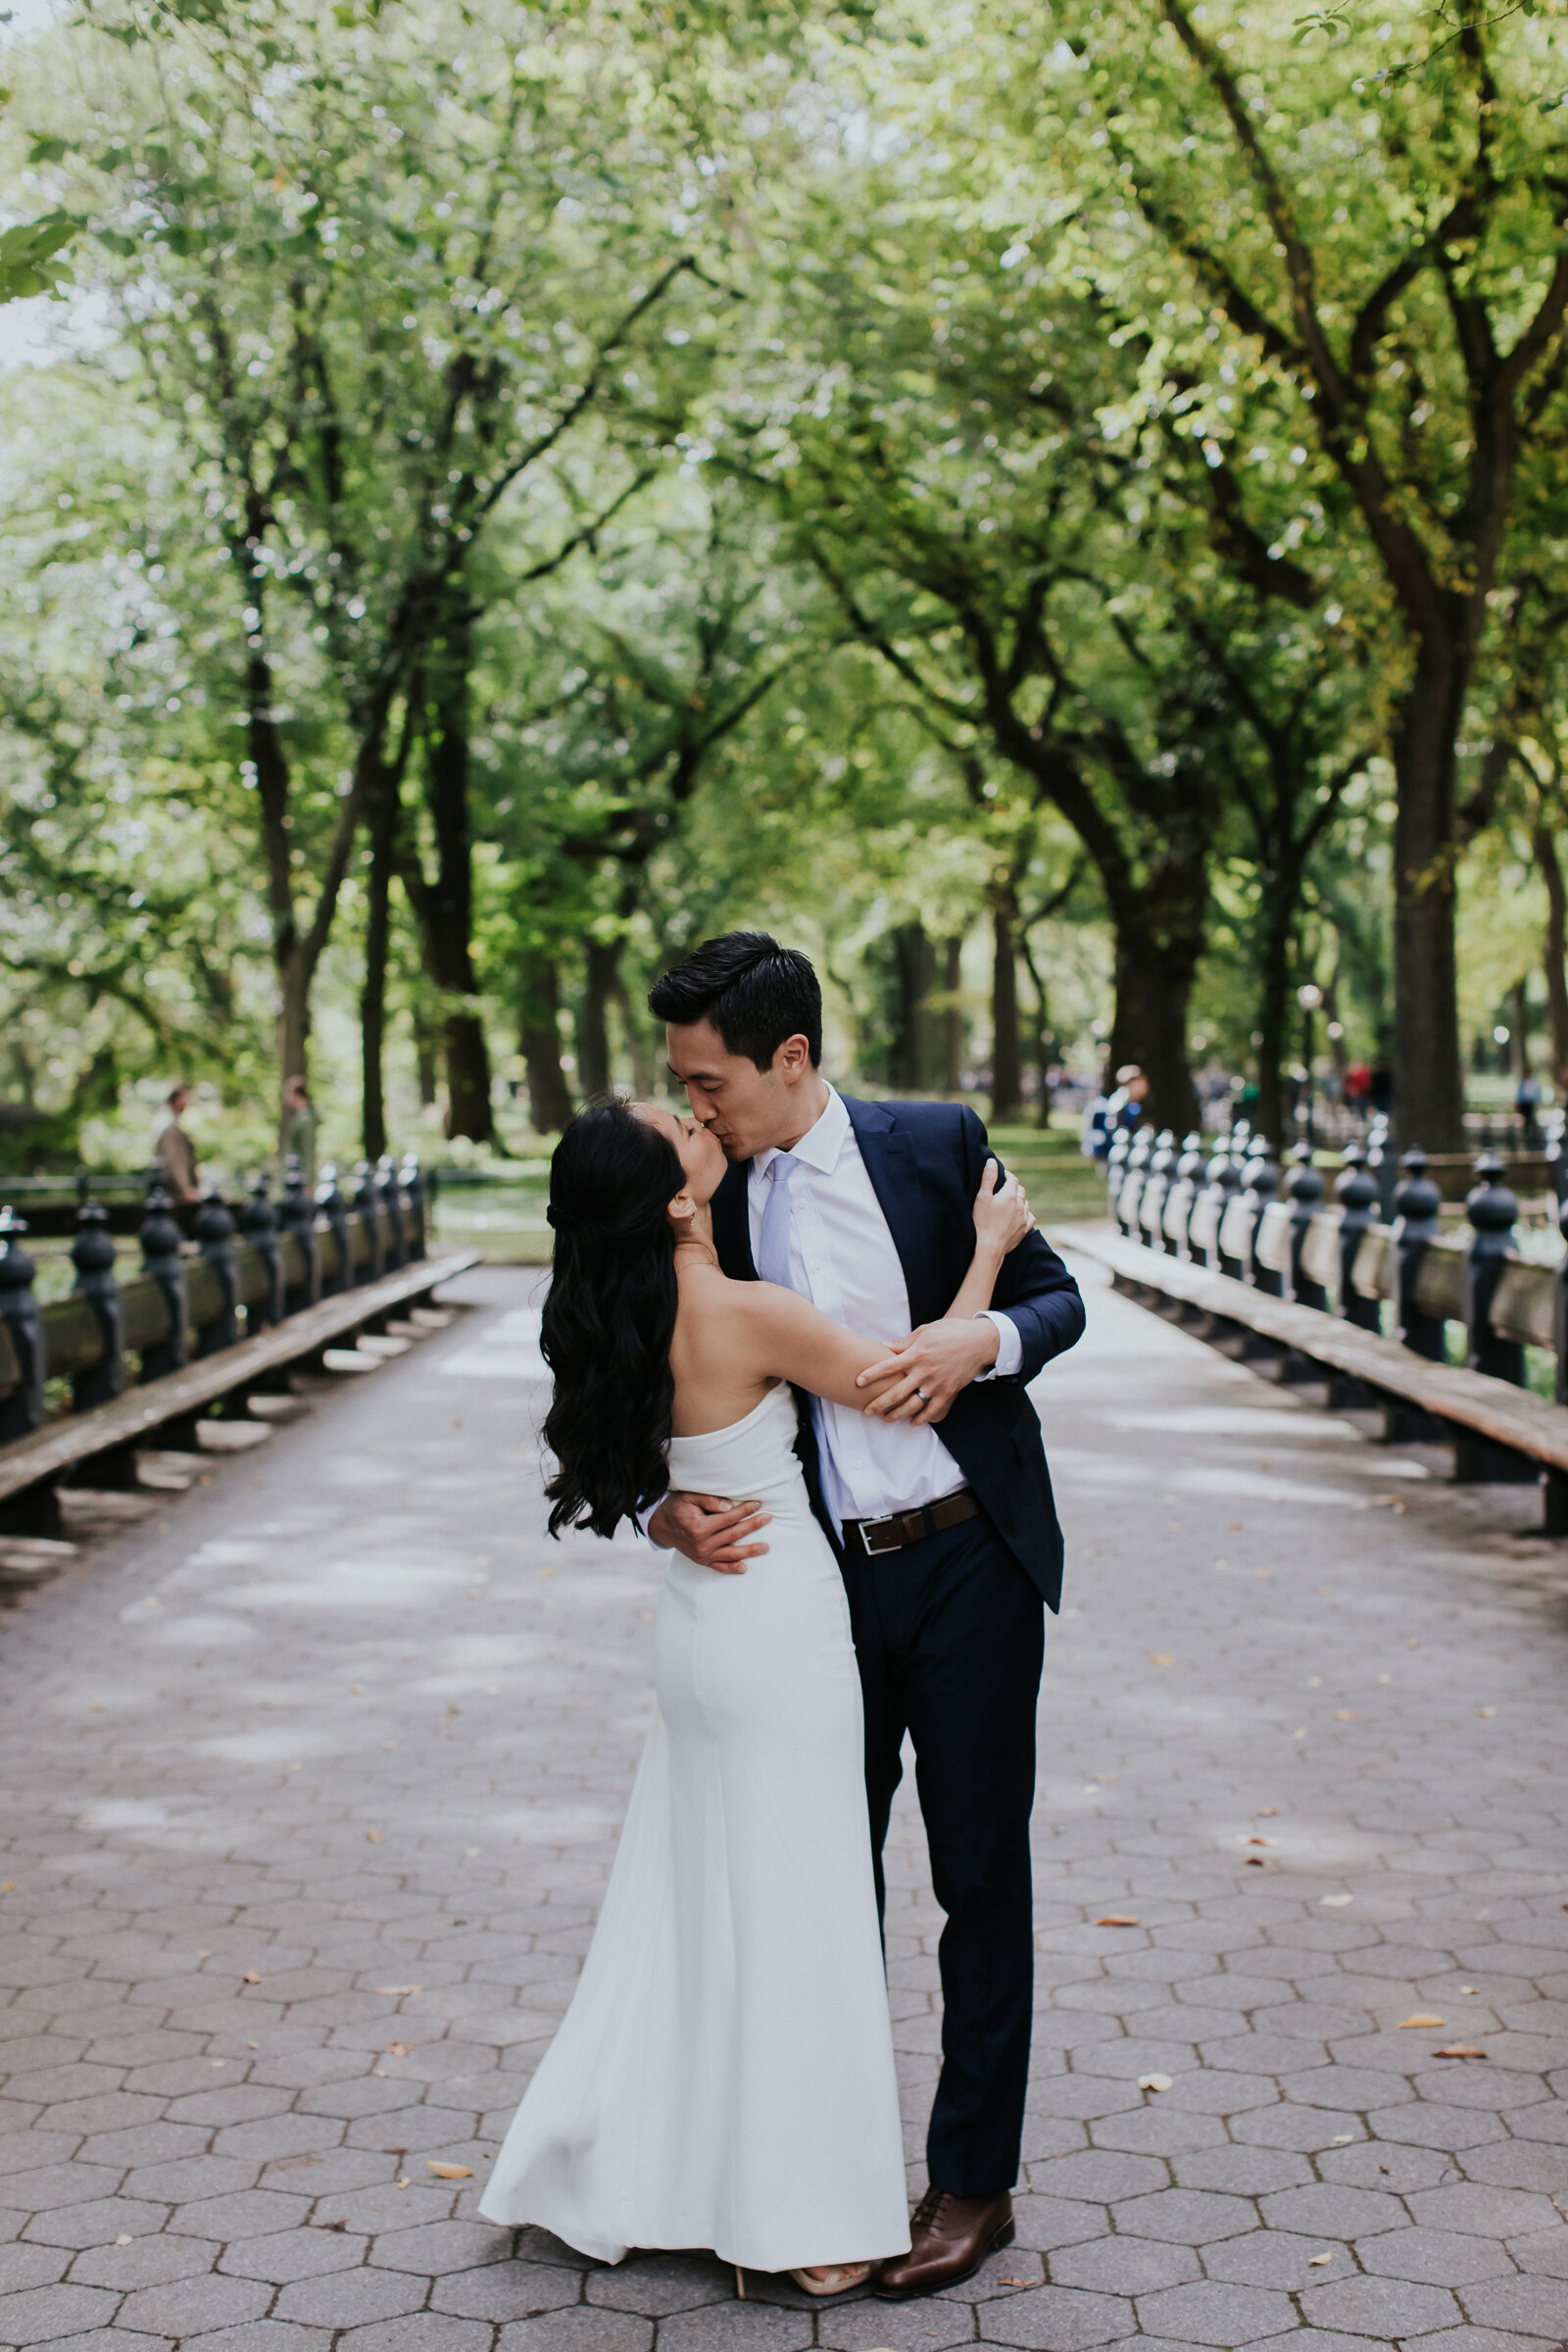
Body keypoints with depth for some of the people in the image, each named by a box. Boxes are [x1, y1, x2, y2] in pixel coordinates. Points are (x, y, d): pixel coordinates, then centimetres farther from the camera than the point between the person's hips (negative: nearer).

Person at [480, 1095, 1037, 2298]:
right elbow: (910, 1387, -15)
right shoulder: (747, 1316, -23)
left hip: (701, 1623, 8)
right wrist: (989, 1245, -6)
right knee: (791, 1914, 3)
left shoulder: (627, 1318, 0)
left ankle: (638, 2162, 30)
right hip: (780, 1625, -7)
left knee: (696, 1902, 18)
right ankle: (807, 2221, 14)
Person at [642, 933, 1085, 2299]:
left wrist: (981, 1341, -20)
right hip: (823, 1575, 3)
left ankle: (974, 2182, 18)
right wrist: (668, 1508, -11)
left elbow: (1058, 1298, 1)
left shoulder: (933, 1145, -7)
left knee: (980, 1878, 5)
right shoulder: (713, 1203, 2)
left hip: (968, 1561, -3)